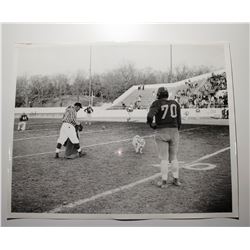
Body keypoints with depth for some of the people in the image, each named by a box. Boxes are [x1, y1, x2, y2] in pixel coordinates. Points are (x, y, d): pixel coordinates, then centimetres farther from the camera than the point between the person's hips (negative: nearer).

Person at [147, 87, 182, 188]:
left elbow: (149, 116, -21)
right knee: (173, 158, 15)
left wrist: (152, 125, 0)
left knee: (164, 158, 5)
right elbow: (179, 121, 6)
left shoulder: (157, 103, -6)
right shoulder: (175, 104, 6)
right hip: (174, 132, 3)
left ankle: (164, 181, 11)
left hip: (161, 134, -3)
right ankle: (176, 180, 19)